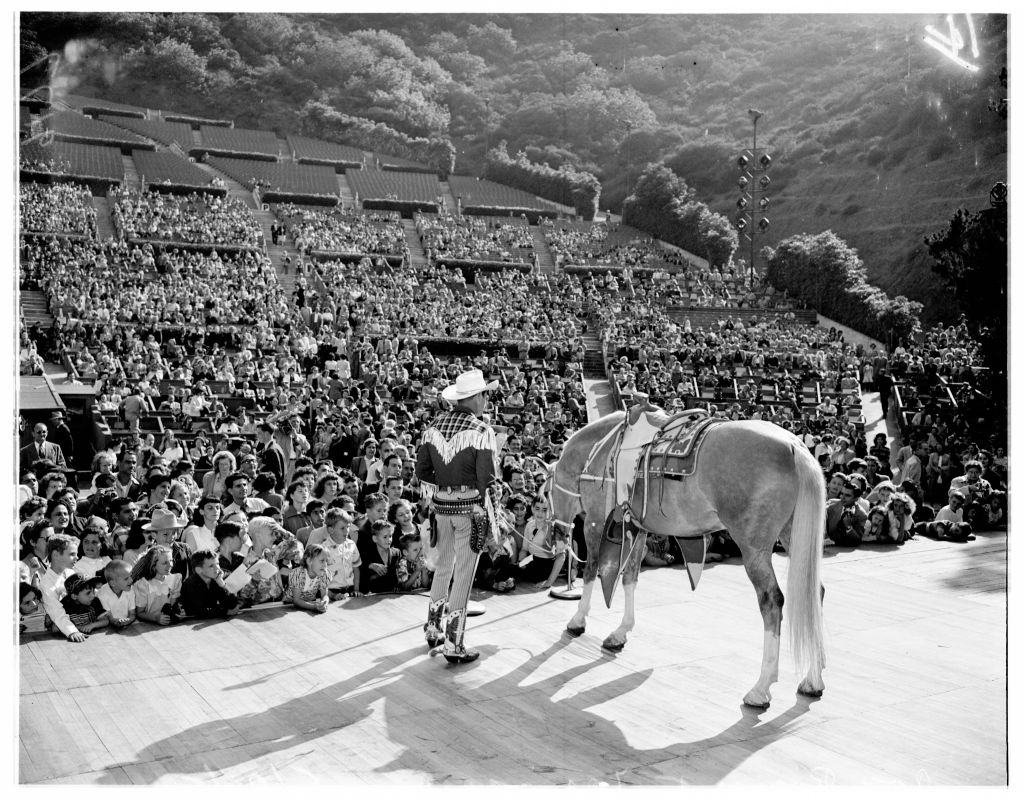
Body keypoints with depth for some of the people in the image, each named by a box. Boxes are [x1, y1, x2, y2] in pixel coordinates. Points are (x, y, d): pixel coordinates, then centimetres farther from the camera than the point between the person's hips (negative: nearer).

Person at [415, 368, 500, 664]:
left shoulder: (433, 426, 3)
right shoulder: (481, 431, -13)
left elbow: (421, 470, 5)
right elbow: (488, 476, -15)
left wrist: (442, 485, 12)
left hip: (441, 506, 5)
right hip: (470, 506, -5)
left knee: (443, 565, 22)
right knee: (463, 572, 2)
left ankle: (433, 628, 34)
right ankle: (454, 644, 6)